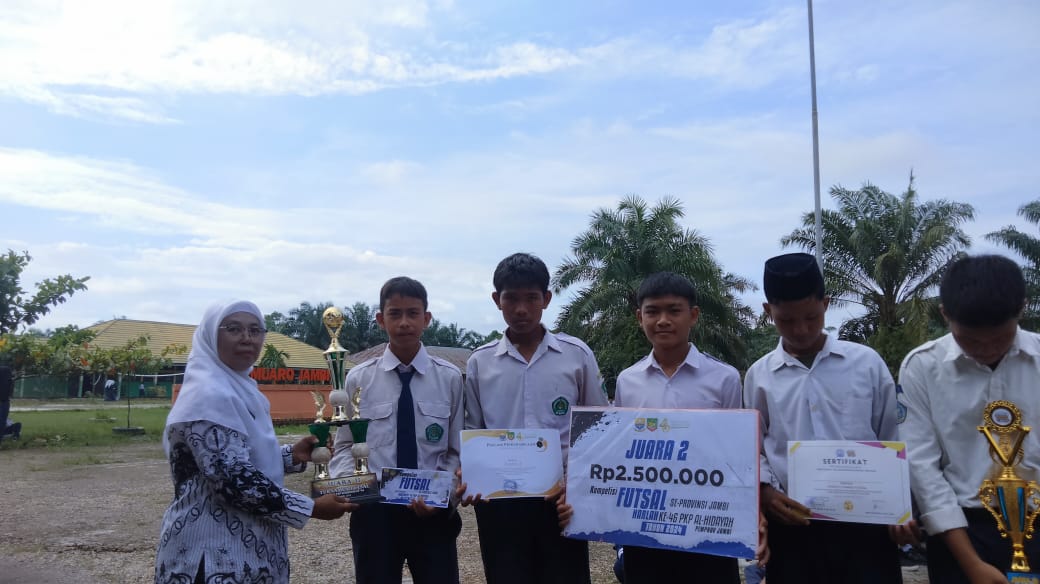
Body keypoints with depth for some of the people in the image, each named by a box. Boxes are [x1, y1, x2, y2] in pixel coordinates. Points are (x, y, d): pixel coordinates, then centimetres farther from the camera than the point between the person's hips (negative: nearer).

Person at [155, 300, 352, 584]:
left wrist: (291, 455, 3)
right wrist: (311, 508, -21)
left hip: (244, 545, 9)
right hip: (214, 553, -9)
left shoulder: (238, 388, 10)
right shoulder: (209, 394, -20)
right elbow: (233, 480, -26)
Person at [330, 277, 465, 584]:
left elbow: (457, 451, 0)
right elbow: (344, 446, 3)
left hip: (433, 512, 0)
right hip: (374, 512, 1)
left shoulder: (450, 377, -2)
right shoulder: (359, 379, -1)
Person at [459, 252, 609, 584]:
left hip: (561, 496, -1)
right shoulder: (479, 362, 4)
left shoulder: (577, 355, 0)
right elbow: (473, 432, 9)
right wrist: (469, 472, -9)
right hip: (498, 498, 1)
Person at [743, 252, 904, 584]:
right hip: (793, 526, 1)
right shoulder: (759, 376, 4)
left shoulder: (867, 363, 3)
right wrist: (765, 491, -9)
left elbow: (891, 440, 8)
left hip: (865, 521, 0)